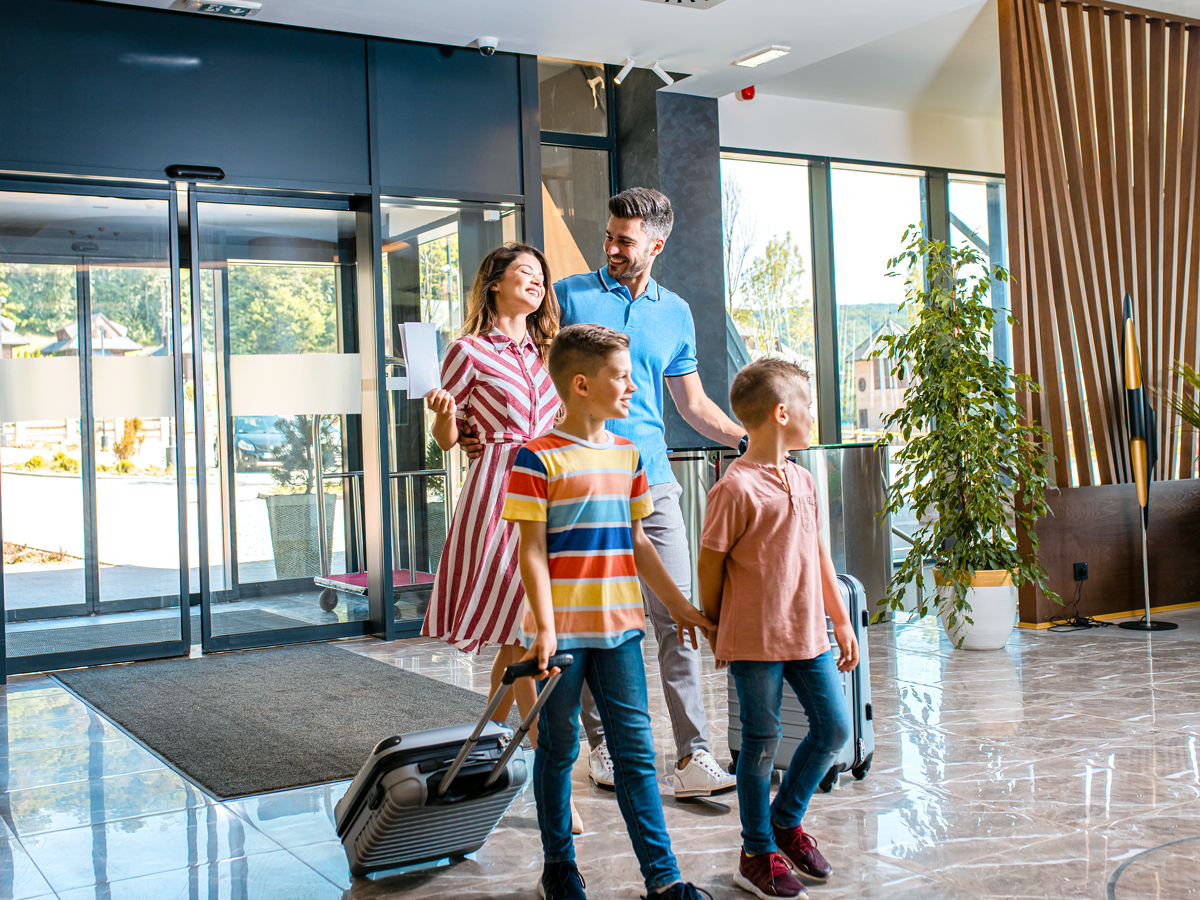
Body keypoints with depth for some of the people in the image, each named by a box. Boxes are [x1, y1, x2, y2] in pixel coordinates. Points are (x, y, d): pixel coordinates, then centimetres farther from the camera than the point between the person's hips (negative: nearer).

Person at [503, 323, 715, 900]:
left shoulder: (627, 456, 10)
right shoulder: (537, 459, -8)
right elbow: (532, 550, -11)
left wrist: (678, 605, 19)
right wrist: (544, 627, -18)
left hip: (619, 626, 5)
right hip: (562, 630, -5)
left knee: (636, 749, 5)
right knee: (559, 748, 9)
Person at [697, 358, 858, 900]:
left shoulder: (803, 480, 9)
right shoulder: (735, 488, -15)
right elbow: (710, 565, -9)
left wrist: (841, 622, 18)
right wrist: (715, 634, -1)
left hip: (807, 634, 7)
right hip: (755, 641, -7)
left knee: (834, 727, 11)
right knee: (762, 743, 3)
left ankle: (786, 820, 31)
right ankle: (757, 853, 20)